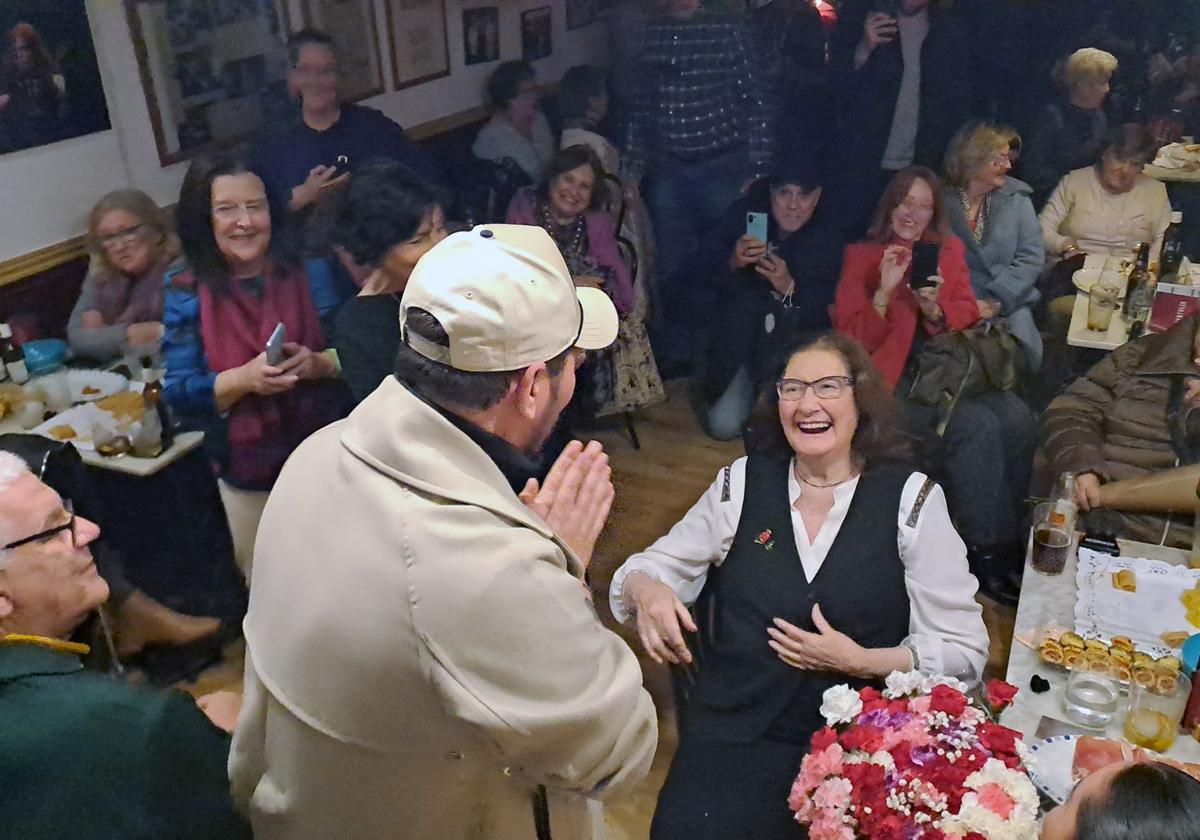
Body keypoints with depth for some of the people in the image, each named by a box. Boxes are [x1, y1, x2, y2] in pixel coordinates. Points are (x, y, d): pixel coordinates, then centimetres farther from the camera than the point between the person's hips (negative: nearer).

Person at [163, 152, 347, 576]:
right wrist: (243, 379, -25)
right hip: (247, 475, 0)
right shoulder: (186, 294, -5)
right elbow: (179, 395, -9)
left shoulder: (307, 270, -4)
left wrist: (320, 364, -25)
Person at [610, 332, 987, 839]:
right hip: (734, 729, 1)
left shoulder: (913, 498, -1)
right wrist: (645, 590, -13)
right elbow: (653, 566, 10)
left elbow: (965, 650, 0)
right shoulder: (742, 483, 5)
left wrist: (862, 662, -14)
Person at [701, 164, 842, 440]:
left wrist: (790, 287, -34)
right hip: (740, 341, 1)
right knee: (722, 427, -11)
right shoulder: (743, 215, -8)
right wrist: (733, 262, -32)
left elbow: (827, 312, -15)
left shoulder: (826, 239, -8)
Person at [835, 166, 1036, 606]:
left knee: (1016, 417, -24)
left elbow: (967, 313, 13)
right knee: (975, 425, -29)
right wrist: (884, 292, -17)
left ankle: (1012, 538, -8)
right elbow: (853, 341, -2)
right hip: (894, 380, -4)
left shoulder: (949, 249, 16)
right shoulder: (860, 256, 4)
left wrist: (935, 310, -8)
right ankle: (987, 553, -16)